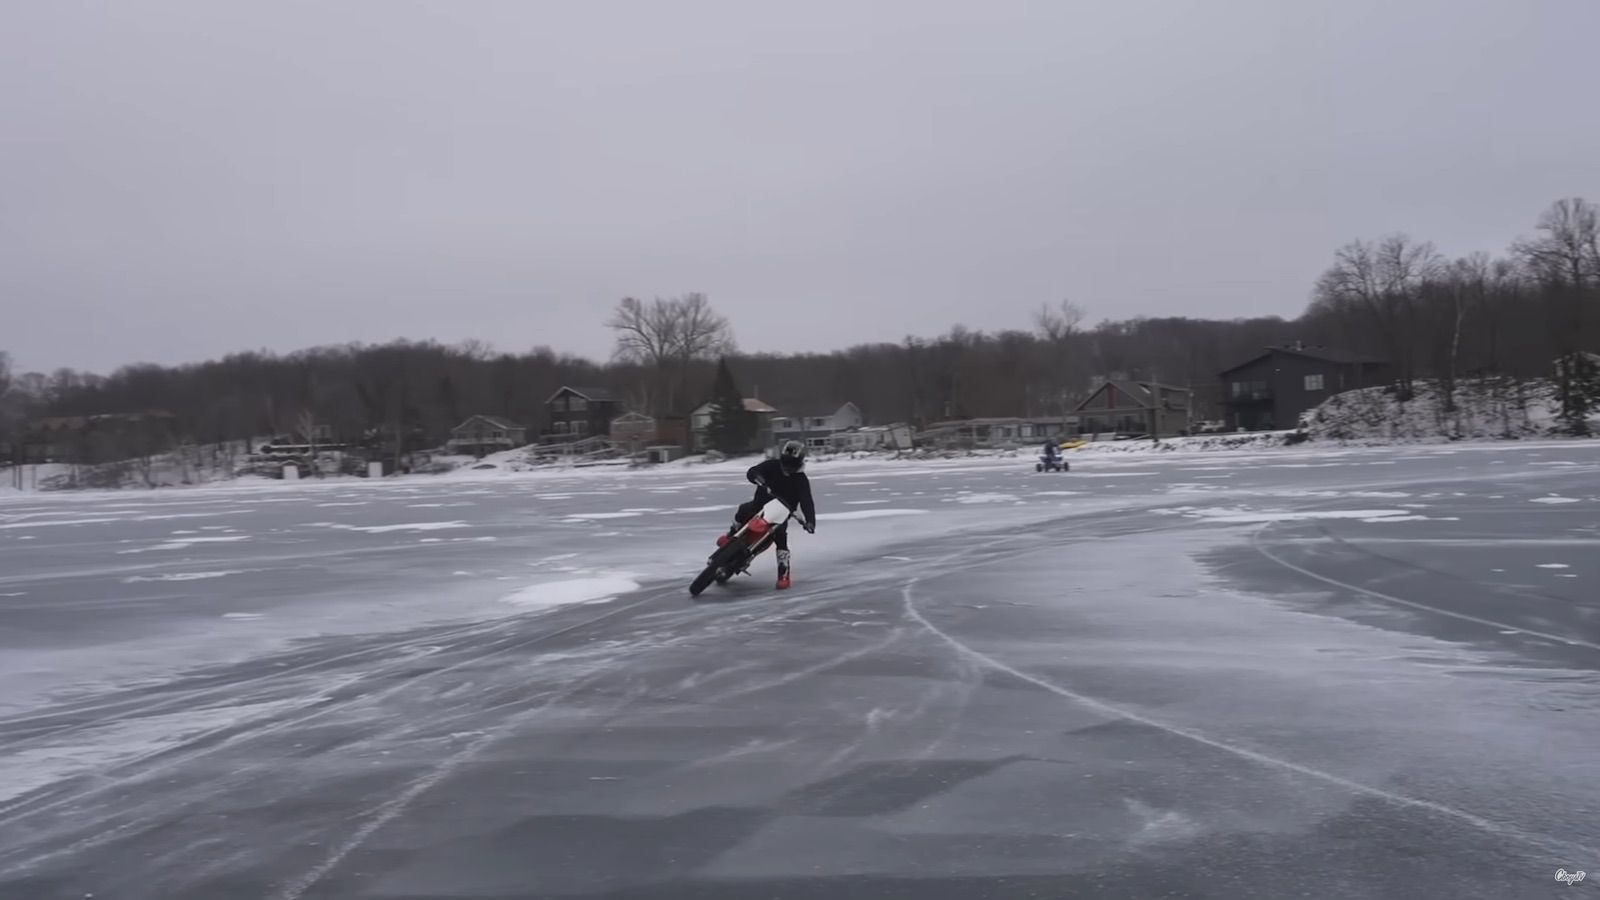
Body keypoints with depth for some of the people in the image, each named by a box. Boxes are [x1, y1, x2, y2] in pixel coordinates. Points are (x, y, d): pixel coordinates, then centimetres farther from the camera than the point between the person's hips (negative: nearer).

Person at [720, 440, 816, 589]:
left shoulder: (801, 481, -10)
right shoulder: (772, 466, -6)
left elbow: (807, 502, -18)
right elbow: (752, 471, -15)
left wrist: (810, 521, -35)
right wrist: (757, 478, -40)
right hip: (761, 503, 3)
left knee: (780, 537, -20)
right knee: (744, 510, -20)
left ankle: (784, 575, -16)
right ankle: (732, 535, 8)